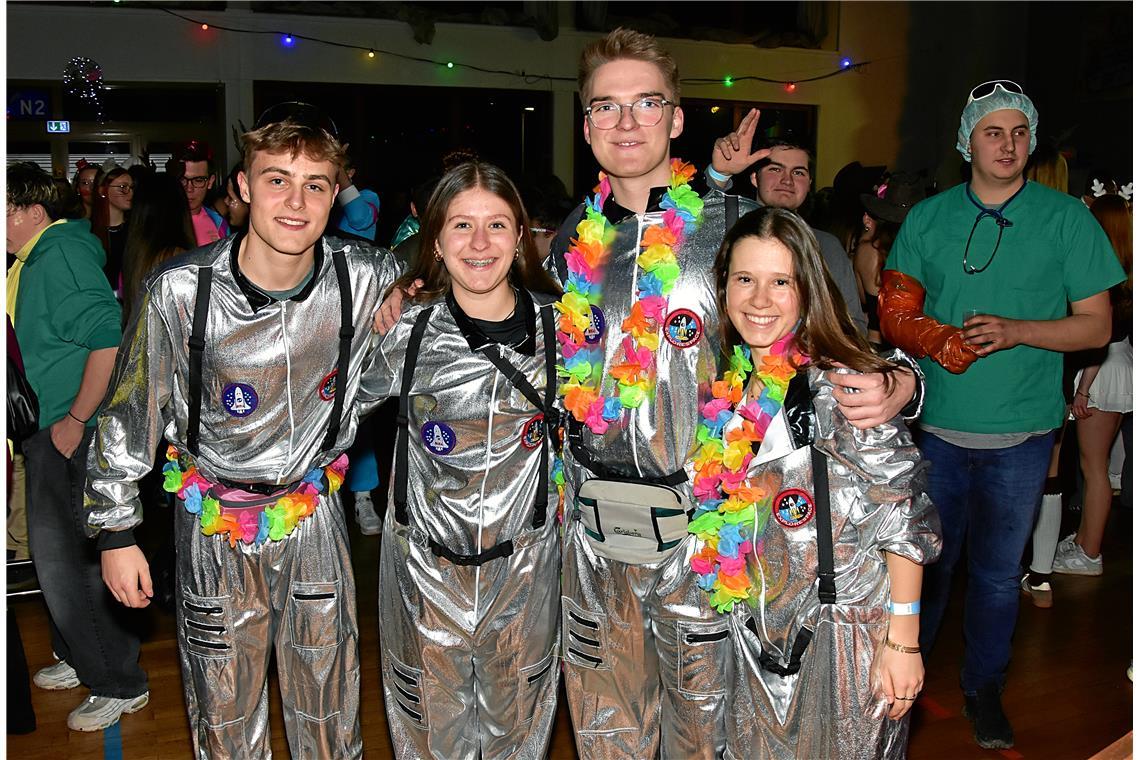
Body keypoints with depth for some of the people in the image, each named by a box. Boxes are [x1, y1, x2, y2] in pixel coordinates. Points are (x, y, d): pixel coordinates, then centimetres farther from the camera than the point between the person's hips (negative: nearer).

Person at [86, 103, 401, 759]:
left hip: (315, 513, 1)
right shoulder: (180, 291, -18)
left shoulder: (365, 279, -15)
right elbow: (129, 415, -5)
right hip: (214, 526, -1)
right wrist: (116, 530, 0)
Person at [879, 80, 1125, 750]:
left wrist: (1015, 331, -19)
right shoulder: (927, 218, 5)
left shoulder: (1066, 218, -1)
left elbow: (1097, 324, -2)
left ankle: (984, 688, 31)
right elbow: (894, 312, 7)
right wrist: (938, 341, -15)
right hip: (937, 426, 1)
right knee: (926, 558, 11)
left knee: (998, 571, 11)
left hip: (1020, 433, -1)